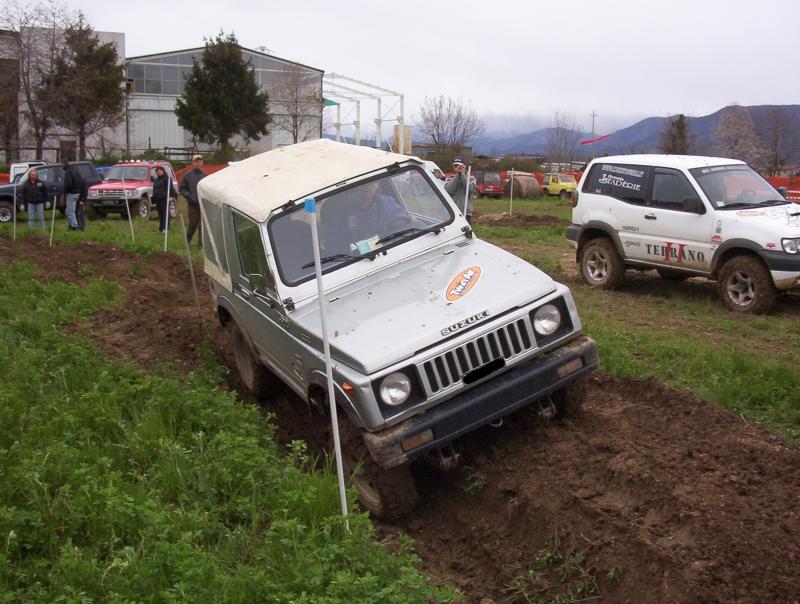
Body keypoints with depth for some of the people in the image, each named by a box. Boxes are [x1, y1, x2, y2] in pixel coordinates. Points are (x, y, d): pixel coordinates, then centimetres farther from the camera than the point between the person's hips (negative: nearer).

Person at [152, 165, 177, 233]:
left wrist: (172, 196, -28)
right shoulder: (155, 180, 22)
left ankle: (165, 228, -18)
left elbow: (171, 187, -15)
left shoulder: (167, 178, -3)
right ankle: (161, 228, 11)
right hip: (157, 199, 8)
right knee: (160, 214, 8)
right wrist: (153, 200, 24)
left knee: (165, 213, -12)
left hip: (164, 199, -8)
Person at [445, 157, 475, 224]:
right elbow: (449, 190, -10)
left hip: (466, 214, 0)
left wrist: (463, 175, -7)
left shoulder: (470, 179, 10)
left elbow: (470, 189, -11)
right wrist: (457, 175, -8)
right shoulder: (449, 180, 11)